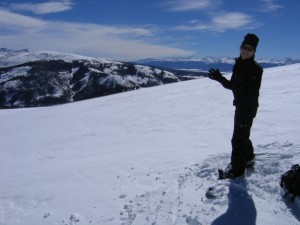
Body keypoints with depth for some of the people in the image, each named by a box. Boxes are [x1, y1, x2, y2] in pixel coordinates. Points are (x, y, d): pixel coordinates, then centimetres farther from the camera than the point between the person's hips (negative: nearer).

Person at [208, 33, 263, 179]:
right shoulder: (238, 65, 8)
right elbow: (232, 85, 14)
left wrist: (247, 113, -26)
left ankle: (236, 170, 10)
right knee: (242, 135, 23)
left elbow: (253, 95, -21)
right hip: (240, 106, 8)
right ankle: (248, 159, 44)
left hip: (248, 108, -8)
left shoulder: (256, 69, -17)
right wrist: (220, 78, 0)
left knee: (238, 139, -3)